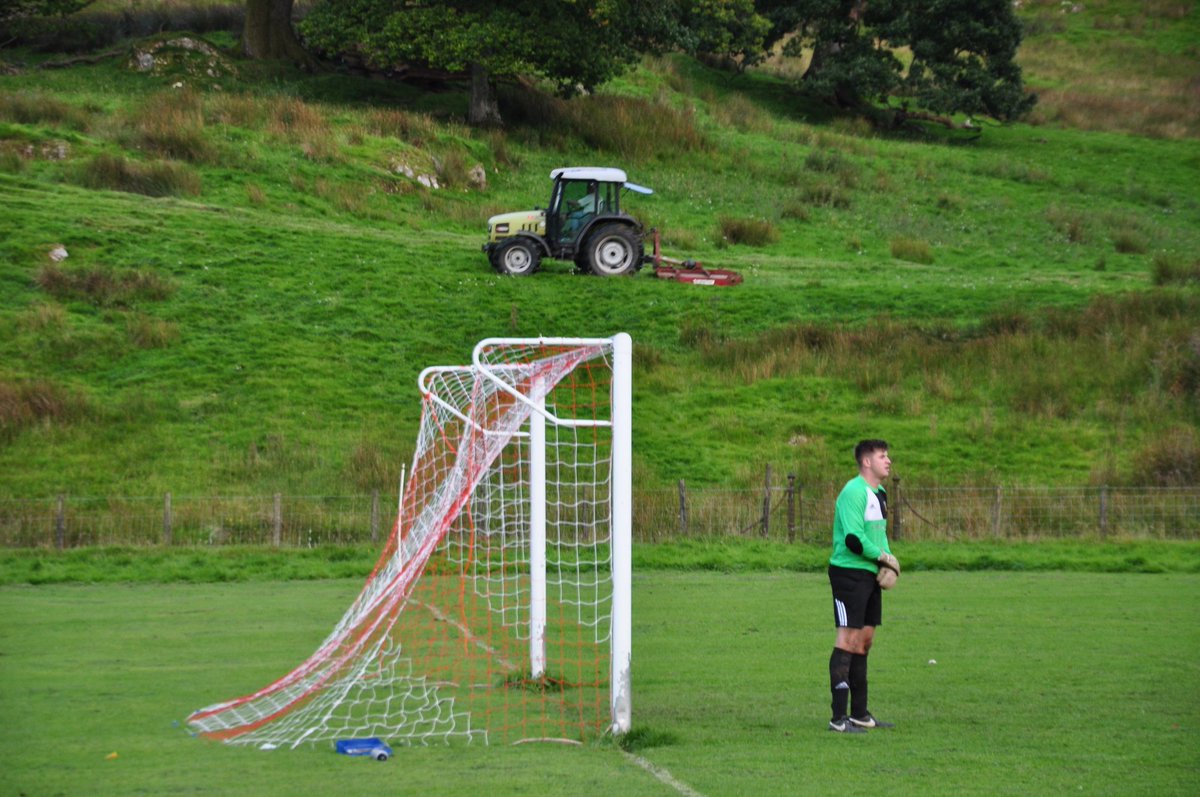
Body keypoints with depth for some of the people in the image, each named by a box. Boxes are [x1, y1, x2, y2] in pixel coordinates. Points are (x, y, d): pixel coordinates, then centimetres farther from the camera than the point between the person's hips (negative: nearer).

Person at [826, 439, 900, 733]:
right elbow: (853, 539, -24)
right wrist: (885, 557, -12)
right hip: (849, 573, -10)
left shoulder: (879, 493, 16)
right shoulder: (854, 492, -16)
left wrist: (888, 560, 6)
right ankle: (839, 717, -9)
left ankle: (860, 714, 20)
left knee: (865, 640, 12)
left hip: (870, 574, 10)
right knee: (848, 640, -10)